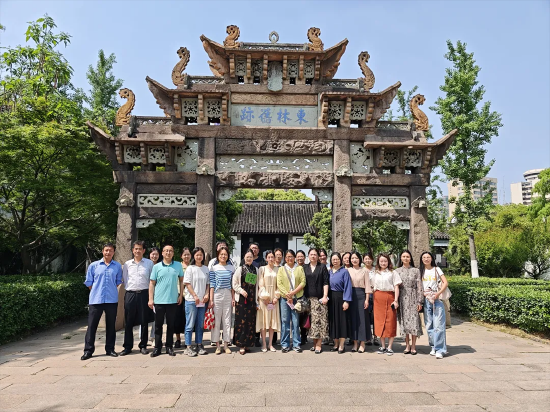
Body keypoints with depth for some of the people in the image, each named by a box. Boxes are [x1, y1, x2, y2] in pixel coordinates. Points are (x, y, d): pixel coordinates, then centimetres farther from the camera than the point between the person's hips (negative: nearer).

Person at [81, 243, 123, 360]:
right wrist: (96, 292, 5)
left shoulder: (117, 266, 6)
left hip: (112, 300, 1)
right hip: (96, 300, -1)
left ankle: (110, 349, 20)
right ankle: (88, 350, 10)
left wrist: (111, 290, 7)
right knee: (92, 325, 0)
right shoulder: (94, 265, 3)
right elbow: (88, 282, 8)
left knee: (111, 325, 9)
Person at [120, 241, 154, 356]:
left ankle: (143, 346, 16)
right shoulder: (127, 264, 9)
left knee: (144, 321, 4)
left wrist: (150, 295, 1)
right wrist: (130, 289, 4)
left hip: (144, 294, -1)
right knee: (128, 322, 4)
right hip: (130, 294, 2)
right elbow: (124, 279, 14)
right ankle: (127, 347, 15)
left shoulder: (149, 263, 4)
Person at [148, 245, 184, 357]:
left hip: (173, 300, 1)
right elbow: (152, 283, 4)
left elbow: (181, 280, 10)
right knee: (158, 325, 6)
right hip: (159, 300, 0)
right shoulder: (157, 267, 3)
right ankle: (157, 347, 17)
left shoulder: (178, 265, 5)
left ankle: (169, 347, 18)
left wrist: (181, 295, 3)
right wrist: (150, 299, -2)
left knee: (171, 325, 8)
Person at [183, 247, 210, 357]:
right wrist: (195, 296, -13)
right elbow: (187, 284, -7)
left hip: (202, 301, 4)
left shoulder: (206, 269, 9)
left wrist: (207, 294, -4)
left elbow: (208, 283, 12)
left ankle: (199, 345, 19)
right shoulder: (190, 268, -4)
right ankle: (188, 347, 7)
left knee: (200, 325, 10)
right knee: (190, 324, 0)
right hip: (191, 300, -4)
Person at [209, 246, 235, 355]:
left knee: (227, 321, 6)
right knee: (216, 321, 3)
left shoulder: (231, 268, 6)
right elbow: (212, 284, -3)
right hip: (217, 295, -2)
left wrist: (233, 298, 4)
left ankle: (226, 345, 16)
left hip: (228, 296, 2)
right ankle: (217, 345, 14)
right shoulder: (214, 268, -1)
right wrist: (211, 299, -6)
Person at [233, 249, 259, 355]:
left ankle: (247, 344, 14)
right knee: (241, 321, -3)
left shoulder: (256, 270, 9)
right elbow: (234, 283, 0)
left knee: (250, 321, 4)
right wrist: (241, 290, -16)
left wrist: (256, 301, 7)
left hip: (252, 298, 3)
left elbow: (257, 285, 10)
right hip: (241, 298, -3)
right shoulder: (240, 269, 1)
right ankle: (241, 345, 3)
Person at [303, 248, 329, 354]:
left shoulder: (322, 267, 5)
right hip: (309, 298, 3)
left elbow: (326, 282, 0)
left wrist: (325, 296, -9)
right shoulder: (305, 268, 12)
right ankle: (314, 343, 14)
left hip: (320, 298, -3)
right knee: (312, 320, 4)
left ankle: (318, 344, -1)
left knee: (320, 320, -6)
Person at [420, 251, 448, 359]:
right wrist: (423, 293, -9)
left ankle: (440, 349, -6)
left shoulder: (436, 269, 7)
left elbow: (445, 283, 0)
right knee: (429, 325, 3)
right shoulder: (421, 271, 12)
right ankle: (433, 347, 14)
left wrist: (438, 293, -13)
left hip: (437, 299, -2)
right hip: (426, 300, 2)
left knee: (438, 324, -8)